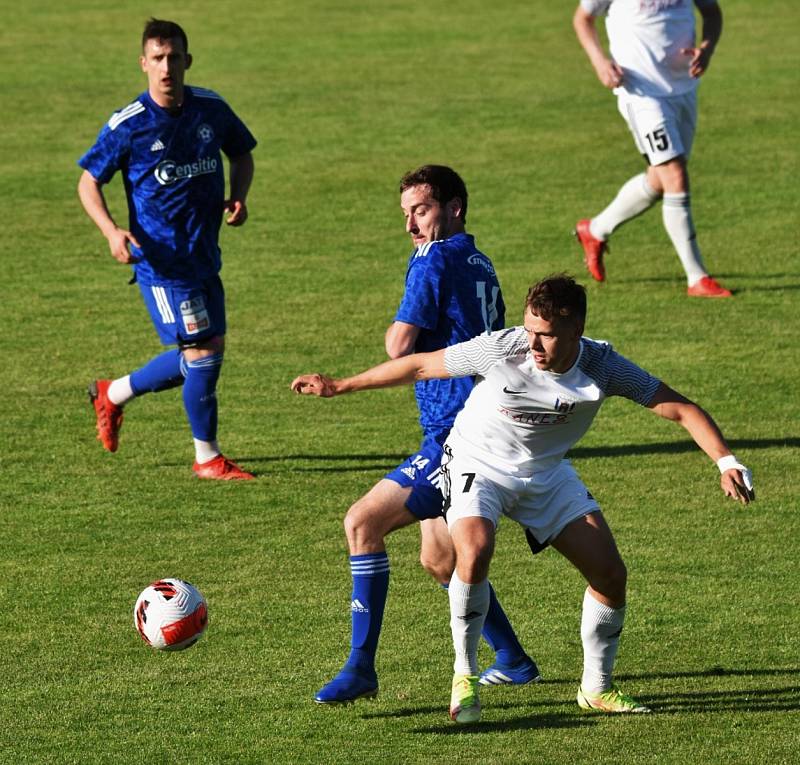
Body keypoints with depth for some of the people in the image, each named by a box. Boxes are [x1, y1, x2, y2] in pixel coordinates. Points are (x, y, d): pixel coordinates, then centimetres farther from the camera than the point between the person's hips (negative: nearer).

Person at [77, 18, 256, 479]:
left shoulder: (212, 110, 1)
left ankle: (113, 394, 33)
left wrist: (238, 198, -1)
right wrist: (111, 231, -19)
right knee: (202, 351, -8)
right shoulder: (128, 125, -12)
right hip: (161, 258, -6)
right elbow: (89, 183, -2)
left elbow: (242, 154, 18)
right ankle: (208, 458, 7)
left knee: (208, 352, 12)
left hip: (204, 254, 6)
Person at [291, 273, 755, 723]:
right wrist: (340, 387, -9)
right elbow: (422, 365, -15)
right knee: (475, 552, -33)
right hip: (478, 465, -3)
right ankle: (465, 676, -12)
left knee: (611, 574, -5)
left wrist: (726, 462, -32)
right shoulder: (502, 349, -29)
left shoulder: (602, 365, -23)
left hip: (547, 472, 3)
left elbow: (680, 408, -18)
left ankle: (597, 689, 18)